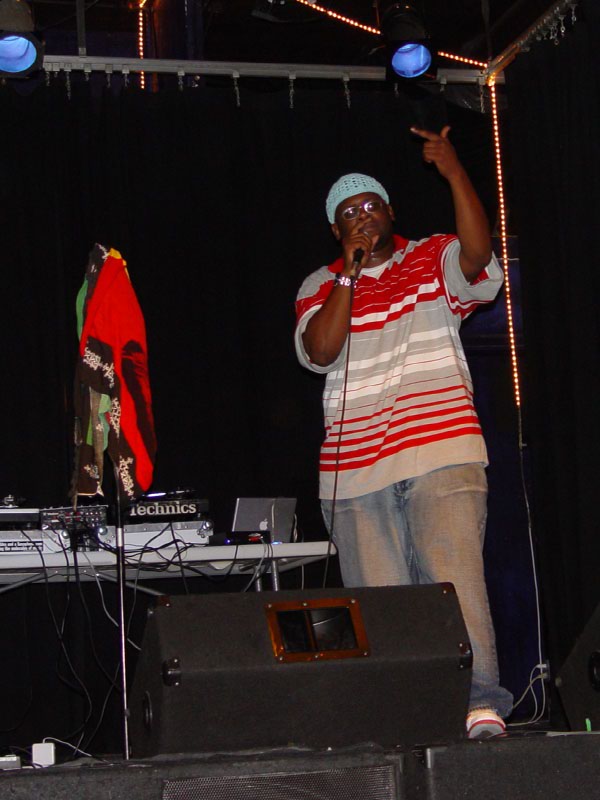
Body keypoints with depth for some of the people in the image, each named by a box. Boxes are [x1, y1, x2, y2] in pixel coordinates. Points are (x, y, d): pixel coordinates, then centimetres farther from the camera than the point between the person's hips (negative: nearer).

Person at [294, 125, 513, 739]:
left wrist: (454, 172, -20)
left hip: (442, 457, -2)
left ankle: (481, 705, -20)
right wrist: (351, 272, -4)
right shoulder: (321, 286, 15)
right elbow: (319, 353, -2)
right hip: (355, 471, 3)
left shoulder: (433, 261, 11)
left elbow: (477, 254, -12)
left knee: (455, 576, -17)